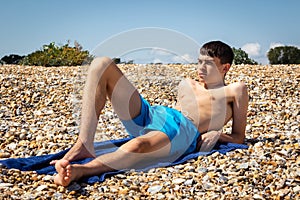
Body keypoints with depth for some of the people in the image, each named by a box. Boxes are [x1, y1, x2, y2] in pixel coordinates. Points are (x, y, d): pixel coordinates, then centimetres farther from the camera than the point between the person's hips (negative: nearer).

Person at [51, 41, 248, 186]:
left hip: (184, 130, -7)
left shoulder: (234, 90, 20)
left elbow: (238, 137, 15)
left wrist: (216, 134, -6)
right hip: (148, 115, 7)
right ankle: (84, 146, -24)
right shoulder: (186, 84, 35)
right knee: (102, 65, -9)